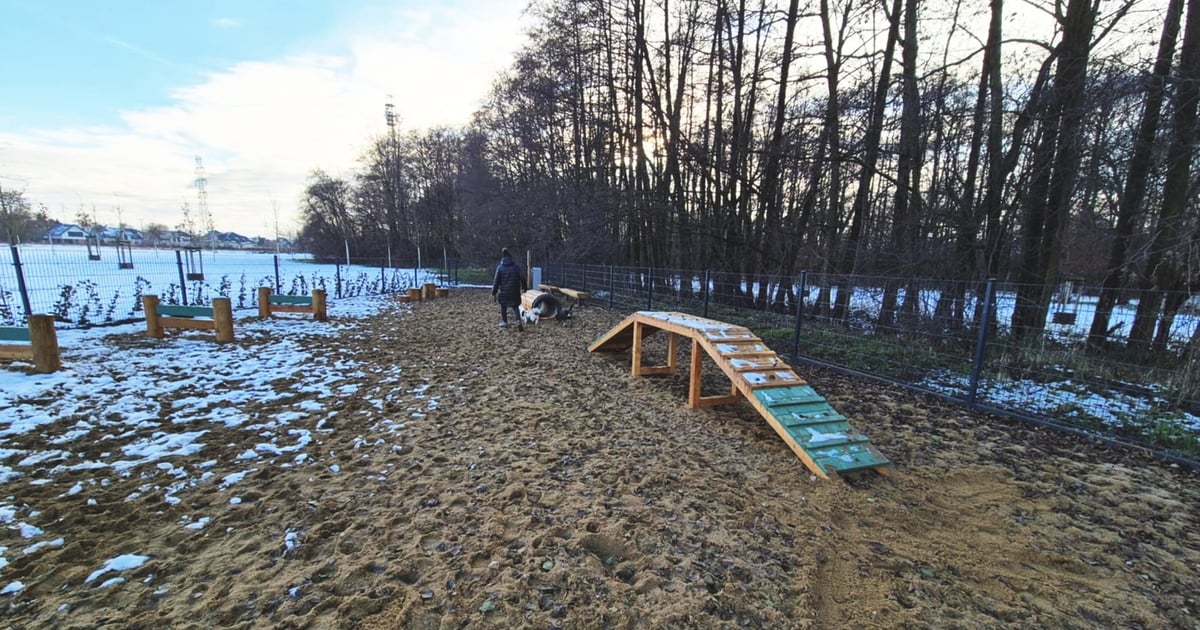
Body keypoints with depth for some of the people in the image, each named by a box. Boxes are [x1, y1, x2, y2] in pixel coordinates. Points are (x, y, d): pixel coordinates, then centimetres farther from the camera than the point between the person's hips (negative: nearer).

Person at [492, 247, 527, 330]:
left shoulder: (500, 267, -5)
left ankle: (504, 322, 23)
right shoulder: (516, 267, 0)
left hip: (503, 292, -1)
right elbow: (522, 278, 1)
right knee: (515, 307, 8)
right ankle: (518, 321, -10)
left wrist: (494, 292, 1)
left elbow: (496, 281, -4)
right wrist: (523, 288, 11)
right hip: (514, 292, 2)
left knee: (503, 308, 16)